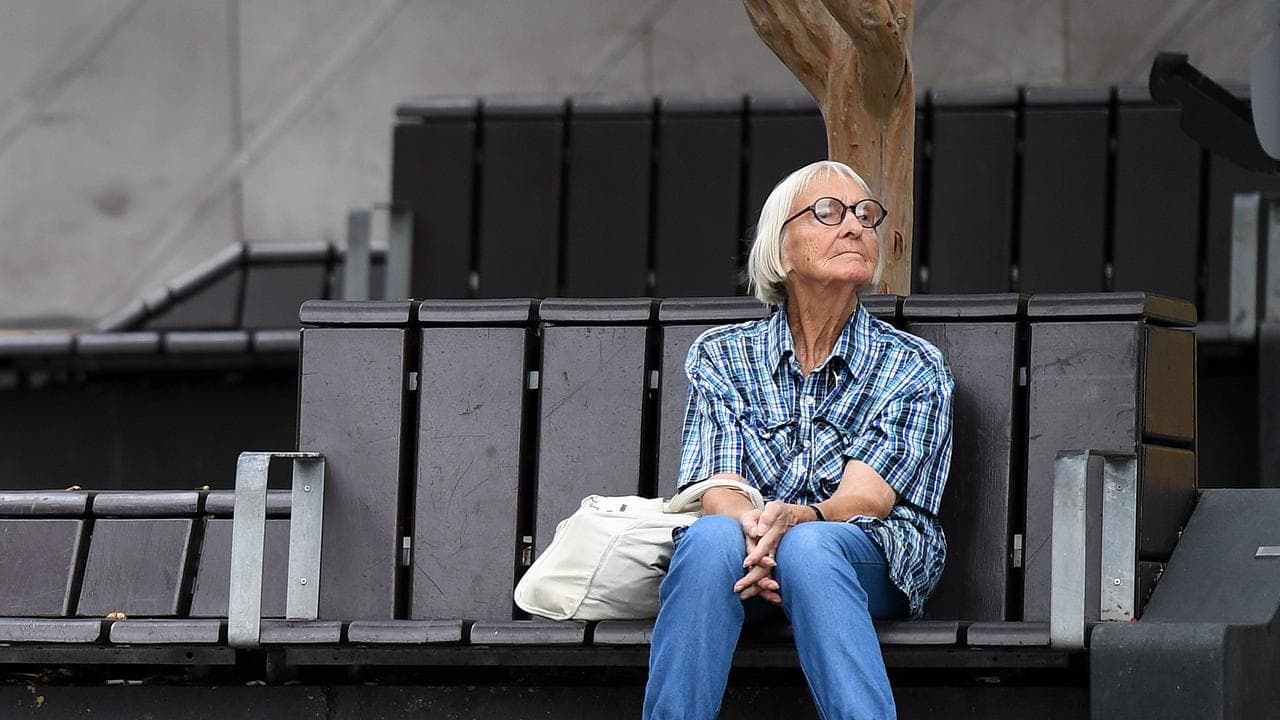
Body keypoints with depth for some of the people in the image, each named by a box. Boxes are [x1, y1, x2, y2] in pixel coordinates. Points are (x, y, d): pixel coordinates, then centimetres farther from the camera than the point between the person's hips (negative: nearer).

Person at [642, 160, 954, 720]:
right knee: (712, 537, -34)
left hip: (872, 562, -1)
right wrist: (749, 526, -27)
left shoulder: (913, 368, 7)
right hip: (741, 551, 1)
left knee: (807, 548, -36)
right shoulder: (721, 355, 12)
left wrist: (798, 518, -30)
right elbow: (718, 489, -1)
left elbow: (865, 497, -6)